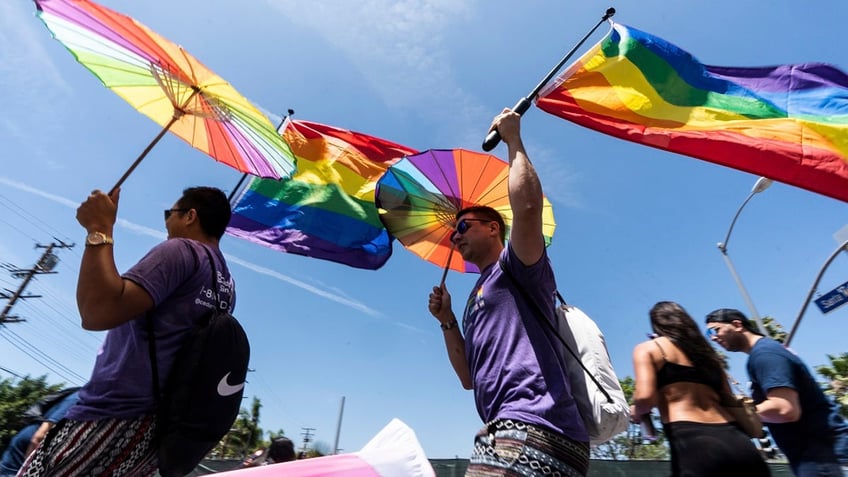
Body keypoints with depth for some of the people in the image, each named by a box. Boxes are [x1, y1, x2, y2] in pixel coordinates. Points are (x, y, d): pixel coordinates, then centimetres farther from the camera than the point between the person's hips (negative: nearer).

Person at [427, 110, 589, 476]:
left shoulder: (514, 267, 1)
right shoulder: (477, 299, 23)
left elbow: (528, 206, -20)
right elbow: (469, 377, 21)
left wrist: (513, 139, -6)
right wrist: (447, 321, 10)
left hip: (530, 431, -9)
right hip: (511, 432, 9)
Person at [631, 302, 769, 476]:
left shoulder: (648, 348, 5)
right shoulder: (708, 353, 26)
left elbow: (645, 397, -7)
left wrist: (636, 412, 10)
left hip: (693, 443, -6)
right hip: (737, 444, 7)